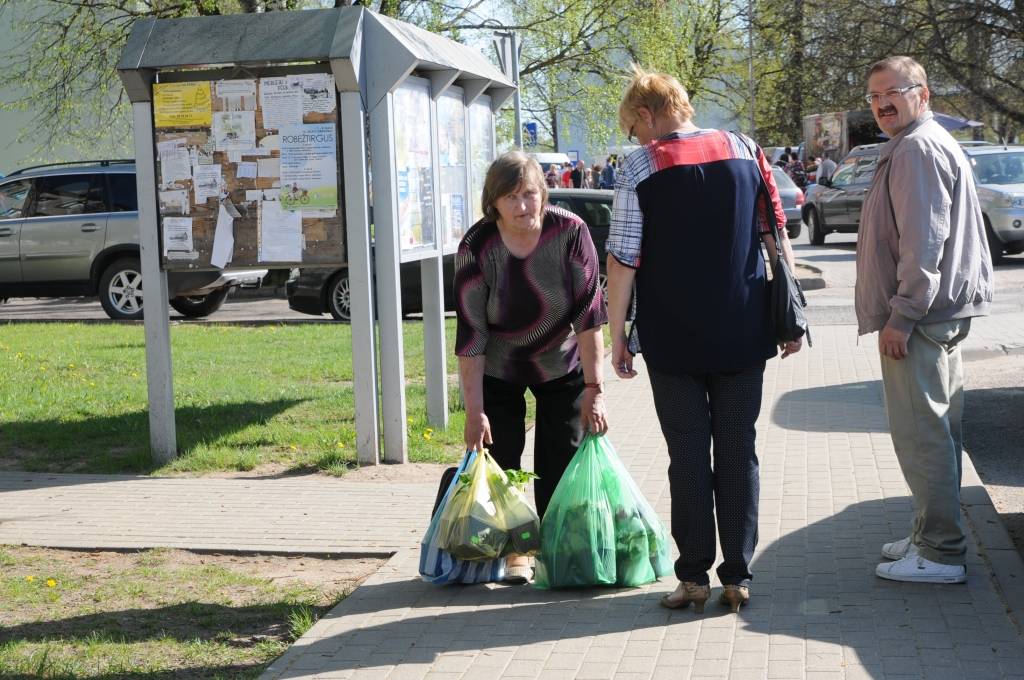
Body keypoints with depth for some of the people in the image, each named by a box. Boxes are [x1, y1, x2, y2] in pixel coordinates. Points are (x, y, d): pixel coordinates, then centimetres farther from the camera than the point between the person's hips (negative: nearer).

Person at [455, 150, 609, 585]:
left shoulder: (571, 233, -21)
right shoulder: (476, 248, -20)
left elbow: (589, 313, -20)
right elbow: (470, 334, -18)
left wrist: (594, 389, -23)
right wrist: (474, 410, -19)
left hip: (563, 365, 0)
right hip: (497, 370, 0)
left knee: (560, 460, -3)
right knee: (501, 456, -3)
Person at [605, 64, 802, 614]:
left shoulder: (640, 166, -7)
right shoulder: (744, 150, 4)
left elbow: (622, 260, -9)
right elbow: (777, 237, 5)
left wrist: (616, 334, 0)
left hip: (673, 340, -3)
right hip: (744, 335, 3)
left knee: (688, 458, 7)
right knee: (739, 454, 9)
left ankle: (694, 576, 12)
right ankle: (738, 577, 13)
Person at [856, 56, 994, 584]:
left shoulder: (918, 149, -13)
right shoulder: (914, 146, 21)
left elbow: (923, 242, -21)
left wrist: (901, 315, -20)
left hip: (919, 318, -11)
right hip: (941, 313, 11)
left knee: (921, 433, -8)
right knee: (936, 430, 15)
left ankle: (940, 554, -3)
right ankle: (933, 535, 25)